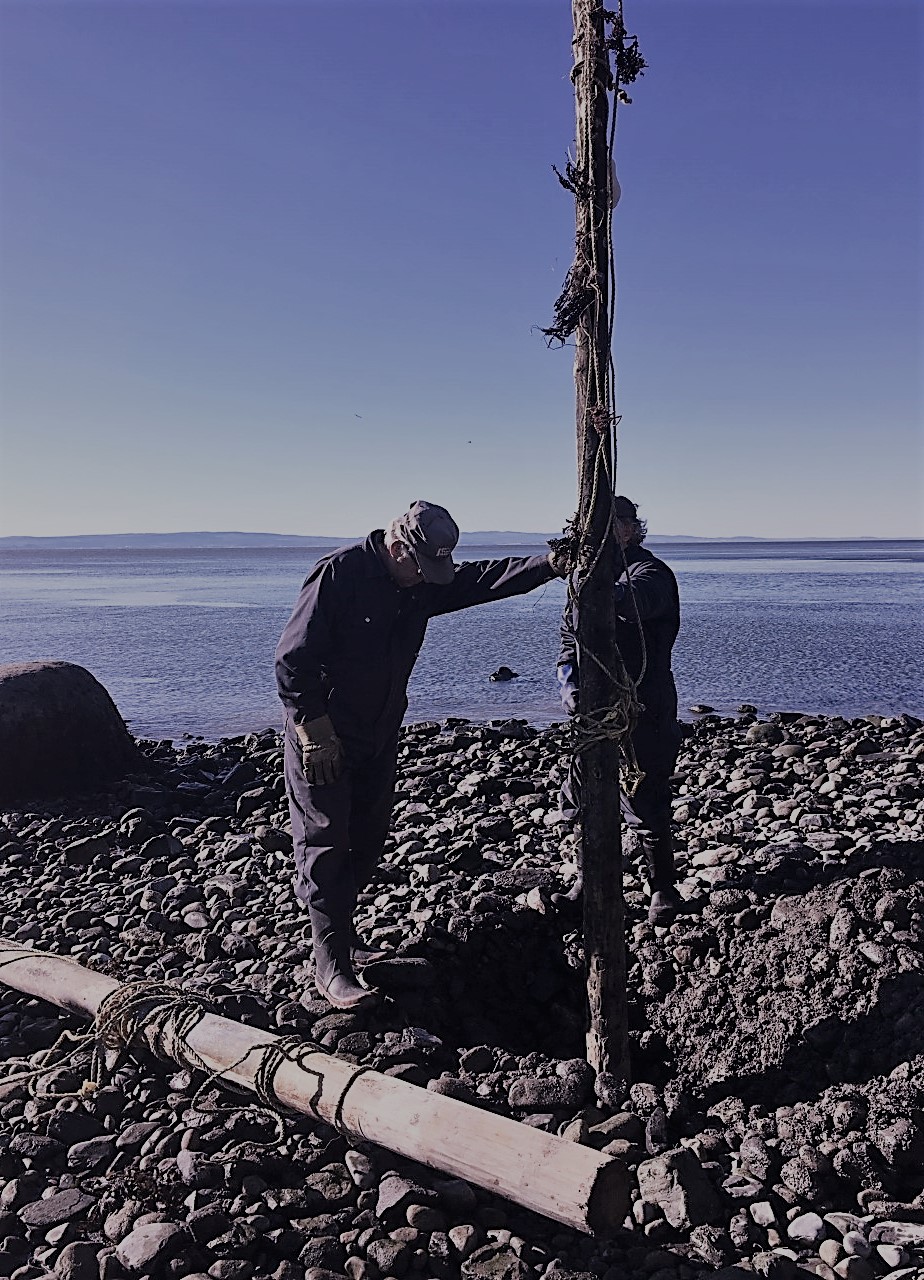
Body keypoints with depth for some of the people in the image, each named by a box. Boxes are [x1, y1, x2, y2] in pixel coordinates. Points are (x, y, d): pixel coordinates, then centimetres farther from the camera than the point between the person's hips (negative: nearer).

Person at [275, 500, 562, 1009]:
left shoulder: (423, 583, 2)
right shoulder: (339, 573, -20)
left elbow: (485, 578, -4)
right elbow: (293, 660, -21)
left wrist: (549, 564, -20)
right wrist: (316, 731, -22)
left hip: (379, 739, 8)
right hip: (321, 739, -7)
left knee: (368, 842, 13)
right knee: (325, 845, -3)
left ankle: (340, 935, 29)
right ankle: (330, 964, 3)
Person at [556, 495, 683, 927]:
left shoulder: (649, 572, -12)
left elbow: (631, 602, -37)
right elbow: (569, 635, 19)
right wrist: (569, 682, 1)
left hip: (642, 711, -7)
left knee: (646, 806, 0)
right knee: (582, 799, 13)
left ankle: (662, 889, 18)